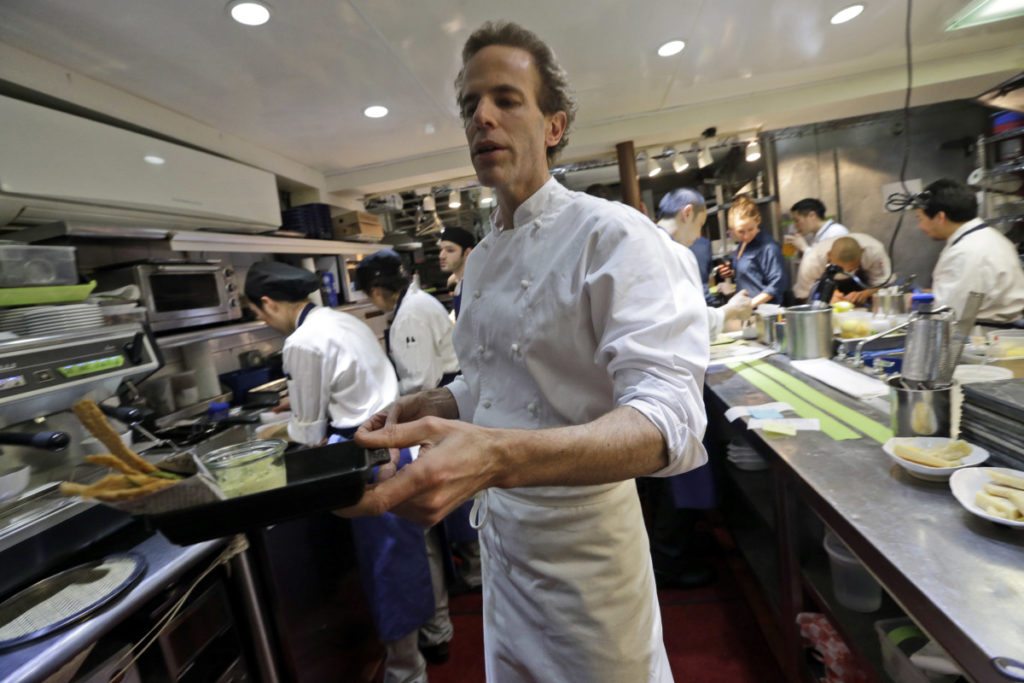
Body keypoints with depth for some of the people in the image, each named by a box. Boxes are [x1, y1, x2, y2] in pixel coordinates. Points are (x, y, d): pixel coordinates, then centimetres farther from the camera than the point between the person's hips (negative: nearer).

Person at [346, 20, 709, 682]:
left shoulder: (612, 235, -19)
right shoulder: (482, 259, 6)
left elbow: (668, 418, -31)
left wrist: (498, 456, -46)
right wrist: (432, 406, -4)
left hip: (581, 532, -7)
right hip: (499, 528, 7)